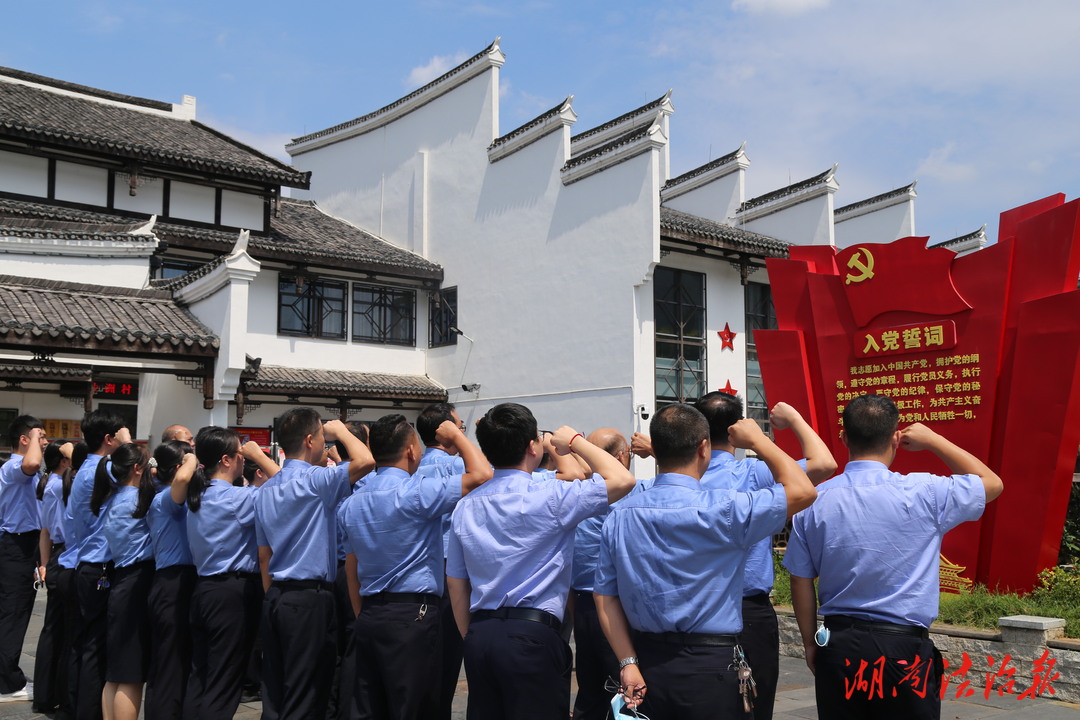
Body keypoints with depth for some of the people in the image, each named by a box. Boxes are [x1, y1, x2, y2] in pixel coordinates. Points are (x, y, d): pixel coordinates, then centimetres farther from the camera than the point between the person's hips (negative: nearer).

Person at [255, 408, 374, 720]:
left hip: (275, 598, 8)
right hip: (310, 599, -8)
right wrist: (340, 430, -9)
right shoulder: (314, 481, -15)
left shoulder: (266, 490, 12)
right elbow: (365, 461, -28)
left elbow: (264, 555, 16)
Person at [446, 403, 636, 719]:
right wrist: (575, 441, 2)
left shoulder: (466, 506, 8)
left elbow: (457, 586, 13)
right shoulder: (548, 497, -12)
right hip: (532, 635, -6)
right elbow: (622, 479, -11)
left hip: (480, 636, 7)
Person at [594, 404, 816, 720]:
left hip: (647, 659, 5)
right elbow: (802, 490, -10)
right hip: (710, 667, -5)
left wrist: (629, 662, 1)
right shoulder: (721, 510, -17)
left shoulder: (619, 516, 0)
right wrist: (757, 439, 1)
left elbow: (605, 596, 1)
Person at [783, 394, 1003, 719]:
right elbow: (992, 483, 8)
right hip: (904, 647, -2)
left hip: (837, 645, 3)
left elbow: (801, 580, 1)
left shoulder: (814, 501, -5)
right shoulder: (923, 493, -11)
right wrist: (932, 439, 12)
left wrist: (810, 644, 13)